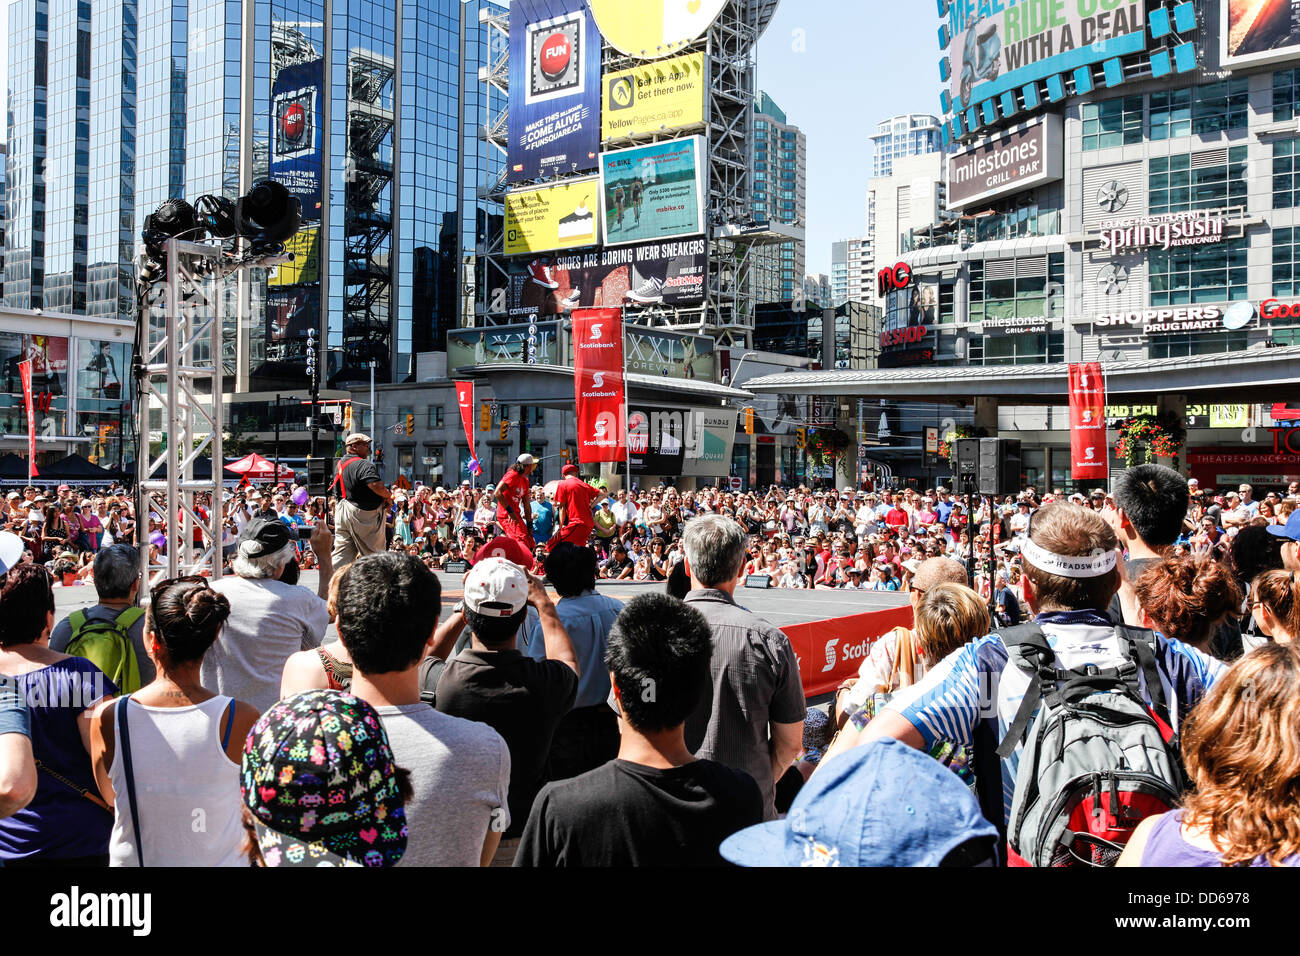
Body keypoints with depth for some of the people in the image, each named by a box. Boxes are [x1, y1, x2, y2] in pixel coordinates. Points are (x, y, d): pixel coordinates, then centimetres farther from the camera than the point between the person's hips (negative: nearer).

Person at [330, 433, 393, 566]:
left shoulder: (340, 464, 13)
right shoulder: (365, 465, -17)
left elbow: (332, 487, 24)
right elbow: (377, 486, -29)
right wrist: (388, 496, -11)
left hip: (342, 511, 8)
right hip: (362, 514, -8)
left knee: (342, 553, 8)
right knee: (374, 553, 4)